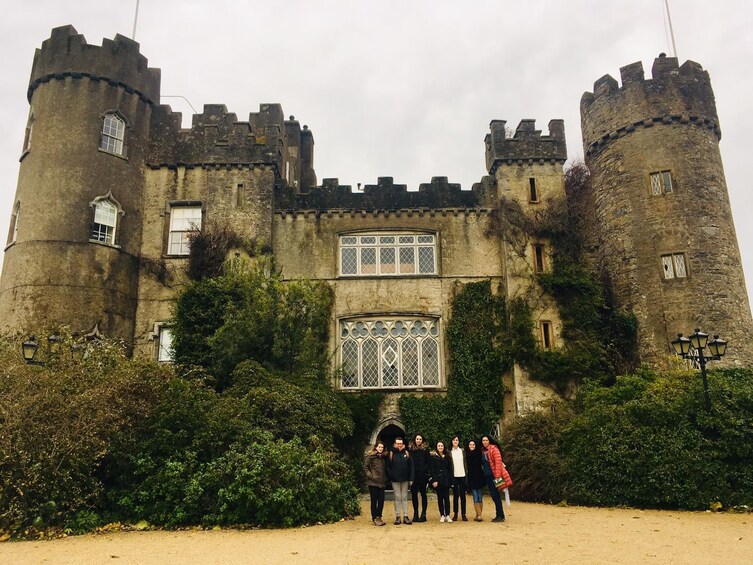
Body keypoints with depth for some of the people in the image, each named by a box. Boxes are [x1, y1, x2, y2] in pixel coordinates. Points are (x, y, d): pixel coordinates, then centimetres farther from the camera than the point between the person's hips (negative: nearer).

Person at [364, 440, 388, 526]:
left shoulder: (384, 457, 14)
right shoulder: (370, 456, -3)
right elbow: (365, 467, -4)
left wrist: (385, 478, 10)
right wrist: (370, 475, -12)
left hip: (382, 482, 5)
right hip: (373, 482, -5)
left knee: (381, 500, 2)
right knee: (374, 500, -1)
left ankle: (379, 517, 15)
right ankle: (375, 518, 7)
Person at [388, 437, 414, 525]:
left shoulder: (407, 453, 3)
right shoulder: (391, 454, -1)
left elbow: (411, 467, 3)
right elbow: (387, 466, -2)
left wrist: (411, 479, -3)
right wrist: (391, 475, -13)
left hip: (405, 479, 1)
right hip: (395, 480, -1)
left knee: (404, 497, 6)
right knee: (397, 497, 4)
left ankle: (405, 516, 10)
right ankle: (397, 517, 9)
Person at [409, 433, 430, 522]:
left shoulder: (425, 450, 4)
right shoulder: (410, 450, 5)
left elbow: (428, 462, 3)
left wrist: (424, 470, -11)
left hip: (422, 475, -1)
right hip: (413, 476, 1)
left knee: (423, 494, 3)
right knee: (414, 494, 5)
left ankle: (423, 514, 8)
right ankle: (415, 514, 13)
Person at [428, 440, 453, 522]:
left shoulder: (447, 457, 10)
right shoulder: (434, 457, 1)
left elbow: (450, 469, 10)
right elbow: (432, 470, -3)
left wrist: (450, 480, 2)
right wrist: (434, 480, -11)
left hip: (446, 480, 2)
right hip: (438, 480, -2)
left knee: (447, 498, 0)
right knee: (440, 498, 3)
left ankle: (447, 515, 5)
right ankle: (442, 515, 9)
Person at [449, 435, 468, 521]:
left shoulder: (462, 450, 8)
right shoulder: (449, 452, 1)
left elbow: (465, 462, 9)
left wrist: (466, 473, 1)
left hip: (462, 475, 2)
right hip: (454, 476, -2)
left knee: (462, 495, 3)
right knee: (455, 495, 3)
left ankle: (463, 514, 8)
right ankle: (455, 513, 10)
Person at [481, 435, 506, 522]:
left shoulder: (494, 449, -8)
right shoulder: (482, 450, 12)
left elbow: (498, 462, -15)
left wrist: (497, 475, -20)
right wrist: (483, 473, 9)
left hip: (493, 475, -7)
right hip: (487, 476, 7)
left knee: (496, 495, -5)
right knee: (493, 495, 10)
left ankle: (501, 516, 1)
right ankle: (498, 515, 16)